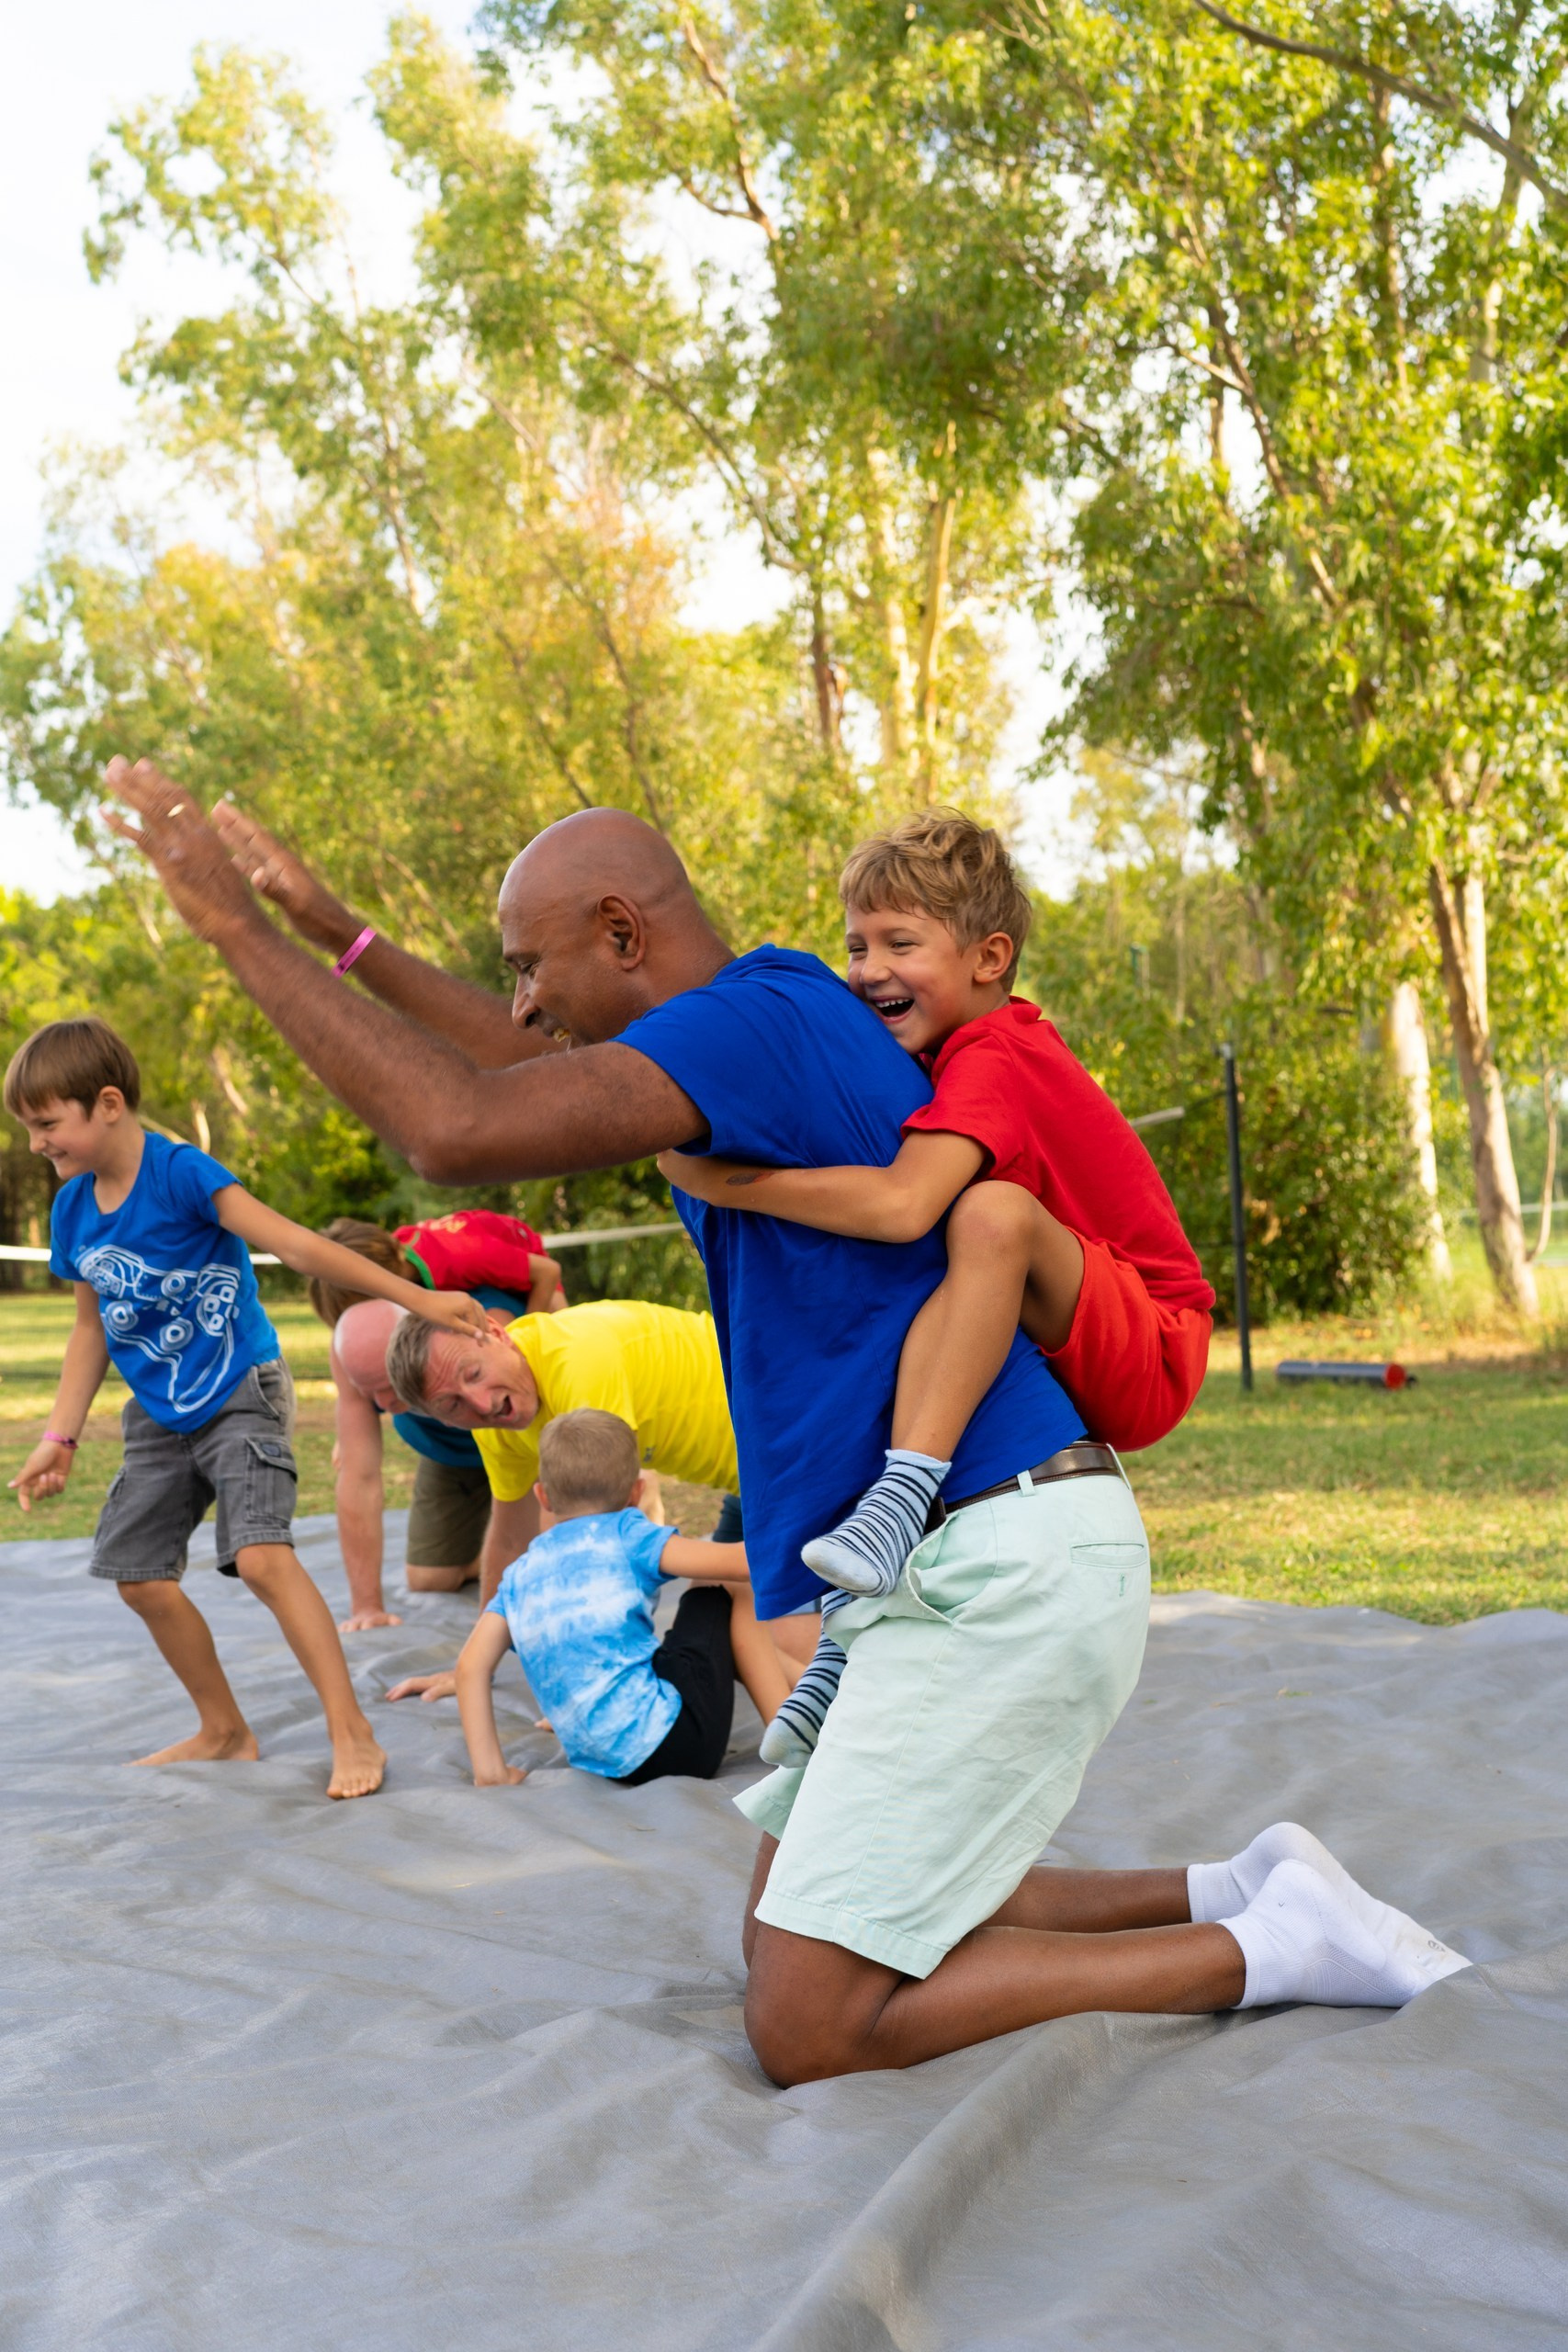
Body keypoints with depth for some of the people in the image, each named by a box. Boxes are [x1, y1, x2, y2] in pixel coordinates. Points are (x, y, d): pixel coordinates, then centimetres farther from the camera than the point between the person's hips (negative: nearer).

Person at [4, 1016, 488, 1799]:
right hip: (159, 1417, 7)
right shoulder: (72, 1208, 1)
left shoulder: (179, 1173, -20)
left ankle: (352, 1733, -17)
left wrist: (417, 1298, -28)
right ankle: (224, 1733, 24)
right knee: (141, 1578, 7)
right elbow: (91, 1329, 13)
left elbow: (296, 1245, -24)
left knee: (262, 1555, -22)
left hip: (239, 1396, -7)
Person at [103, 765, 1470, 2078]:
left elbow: (463, 1130, -26)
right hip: (962, 1574, 11)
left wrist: (241, 928, -16)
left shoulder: (763, 1013, -15)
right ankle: (1225, 1893, 16)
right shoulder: (743, 1036, 16)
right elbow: (519, 1064, 33)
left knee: (810, 2028, -9)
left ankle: (1263, 1952, -1)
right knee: (786, 1933, 18)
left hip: (996, 1573, -11)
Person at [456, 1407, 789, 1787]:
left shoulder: (520, 1574, 18)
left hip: (606, 1765, 6)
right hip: (667, 1737, -5)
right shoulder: (625, 1533, 4)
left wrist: (489, 1770, 9)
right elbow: (733, 1563, -6)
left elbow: (471, 1666, 9)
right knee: (721, 1591, 16)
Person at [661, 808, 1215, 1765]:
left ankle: (904, 1491, -37)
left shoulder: (994, 1059, -20)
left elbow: (904, 1204, -37)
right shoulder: (968, 1050, 9)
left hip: (1148, 1360, -10)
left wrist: (720, 1179, -30)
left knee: (994, 1208, -33)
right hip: (1061, 1369, 10)